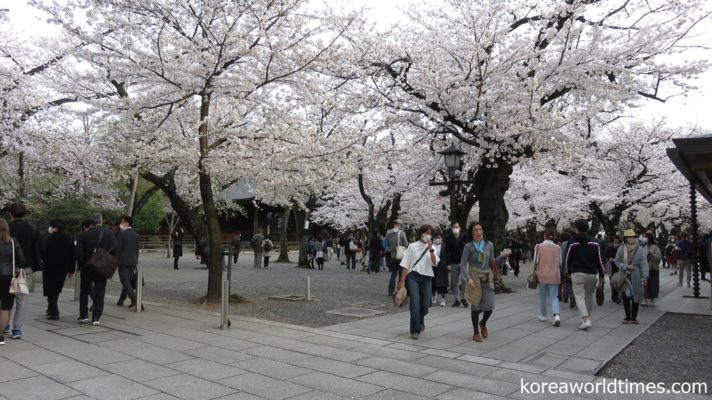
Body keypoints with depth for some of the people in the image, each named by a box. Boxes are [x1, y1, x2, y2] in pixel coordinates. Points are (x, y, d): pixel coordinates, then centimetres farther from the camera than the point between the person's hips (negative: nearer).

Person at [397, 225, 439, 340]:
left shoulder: (431, 248, 11)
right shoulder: (413, 246, 2)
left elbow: (435, 263, -6)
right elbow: (405, 265, 1)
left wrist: (431, 249, -14)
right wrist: (402, 281, -3)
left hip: (427, 278, 3)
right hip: (413, 276, -3)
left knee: (425, 304, 4)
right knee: (415, 303, -12)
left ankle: (420, 320, 37)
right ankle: (415, 330, 0)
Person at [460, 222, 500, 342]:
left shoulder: (489, 244, 4)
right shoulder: (469, 246, -6)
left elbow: (492, 262, 13)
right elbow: (463, 264, -9)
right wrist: (468, 278, -19)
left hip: (487, 278, 3)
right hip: (474, 278, -3)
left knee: (489, 306, -5)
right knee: (475, 306, 3)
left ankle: (483, 324, 29)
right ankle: (476, 333, 21)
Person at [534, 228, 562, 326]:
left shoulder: (539, 246, -7)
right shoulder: (557, 248, -1)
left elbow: (536, 261, -7)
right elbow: (560, 262, 3)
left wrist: (535, 271, 9)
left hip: (542, 274, -1)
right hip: (554, 275, 1)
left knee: (543, 296, 14)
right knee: (554, 296, 4)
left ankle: (543, 316, 25)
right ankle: (556, 315, -17)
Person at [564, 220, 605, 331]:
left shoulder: (572, 242, -3)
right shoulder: (594, 242, 4)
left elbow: (568, 259, 2)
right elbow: (599, 260, 4)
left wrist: (568, 272, 16)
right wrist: (601, 275, 9)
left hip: (577, 274, -3)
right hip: (591, 274, 3)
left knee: (579, 297, -4)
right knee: (589, 297, 14)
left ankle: (586, 319, -19)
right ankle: (586, 317, 23)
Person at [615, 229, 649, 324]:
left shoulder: (640, 250, -4)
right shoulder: (621, 249, -1)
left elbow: (644, 264, -8)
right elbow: (617, 261, 0)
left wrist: (644, 276, -19)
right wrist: (626, 267, -16)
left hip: (636, 278, -1)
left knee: (635, 298, 6)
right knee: (625, 298, 5)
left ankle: (634, 317, 19)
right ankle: (627, 317, 17)